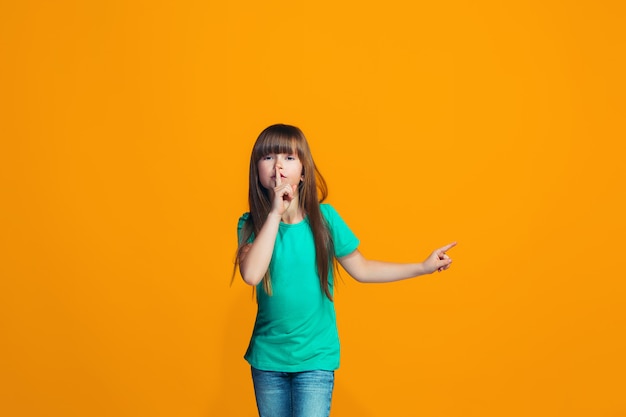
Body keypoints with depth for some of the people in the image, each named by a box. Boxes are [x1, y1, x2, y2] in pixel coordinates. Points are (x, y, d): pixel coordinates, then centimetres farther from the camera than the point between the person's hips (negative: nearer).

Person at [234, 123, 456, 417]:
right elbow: (251, 274, -25)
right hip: (267, 358, 2)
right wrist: (275, 213, -25)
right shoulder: (251, 224, -7)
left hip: (314, 358, -1)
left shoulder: (324, 217, -7)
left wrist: (423, 267, 3)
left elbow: (360, 269, 3)